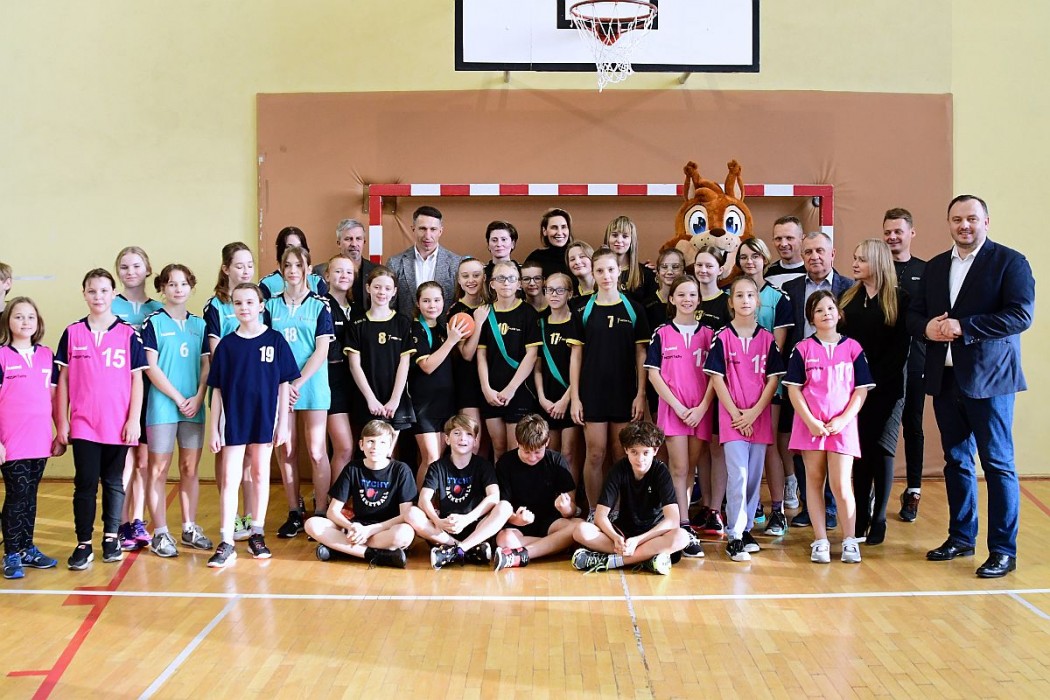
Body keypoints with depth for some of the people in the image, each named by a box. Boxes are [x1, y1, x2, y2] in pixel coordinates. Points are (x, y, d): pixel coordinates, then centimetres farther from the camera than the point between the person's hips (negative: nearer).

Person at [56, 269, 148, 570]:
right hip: (83, 424, 1)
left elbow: (137, 379, 0)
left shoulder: (129, 334, 0)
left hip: (118, 424, 0)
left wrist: (134, 420, -5)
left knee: (113, 482, 10)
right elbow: (64, 379, 6)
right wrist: (62, 421, 3)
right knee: (85, 483, 2)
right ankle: (83, 543, 10)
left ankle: (111, 538, 22)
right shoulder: (72, 333, 4)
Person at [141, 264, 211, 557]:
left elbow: (206, 365, 8)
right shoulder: (153, 322, -2)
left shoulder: (199, 324, 11)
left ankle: (190, 528, 19)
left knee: (190, 469, 9)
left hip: (194, 406, 4)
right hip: (162, 406, -4)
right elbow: (151, 367, -8)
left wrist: (198, 397, -7)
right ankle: (160, 533, 8)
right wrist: (178, 399, -12)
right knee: (159, 469, 1)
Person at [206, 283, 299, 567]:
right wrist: (214, 429, 0)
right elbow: (217, 390, 3)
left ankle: (257, 535, 23)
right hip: (234, 420, 0)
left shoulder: (275, 340, -2)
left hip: (264, 419, 0)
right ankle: (226, 543, 2)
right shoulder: (226, 344, 1)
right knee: (229, 479, -1)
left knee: (261, 475, 11)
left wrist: (283, 423, -3)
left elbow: (284, 384, 0)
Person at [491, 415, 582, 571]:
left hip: (549, 520, 2)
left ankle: (520, 555, -35)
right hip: (517, 522, -2)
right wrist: (515, 519, -31)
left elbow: (572, 507, -4)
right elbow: (503, 505, -7)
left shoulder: (556, 461, -1)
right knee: (505, 539, -37)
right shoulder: (505, 463, -3)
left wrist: (566, 509, -30)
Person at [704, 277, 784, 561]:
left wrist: (754, 412, -8)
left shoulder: (767, 338, 6)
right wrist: (736, 413, -10)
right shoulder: (722, 338, -2)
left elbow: (773, 379, 3)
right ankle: (734, 537, -6)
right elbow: (717, 378, -4)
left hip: (759, 417, 3)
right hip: (731, 416, -3)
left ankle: (746, 529, 22)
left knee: (754, 476, 9)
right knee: (738, 475, -11)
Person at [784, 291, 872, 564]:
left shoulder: (852, 347, 5)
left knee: (841, 484, -5)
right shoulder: (803, 349, 3)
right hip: (810, 425, 1)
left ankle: (850, 540, 10)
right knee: (814, 480, 5)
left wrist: (843, 420, -8)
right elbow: (793, 389, 0)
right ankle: (820, 540, 13)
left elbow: (861, 390, 4)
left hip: (842, 425, 0)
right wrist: (810, 421, -10)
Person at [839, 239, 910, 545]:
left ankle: (878, 520, 5)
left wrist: (876, 379, -13)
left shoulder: (899, 299, -2)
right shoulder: (849, 298, 11)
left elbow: (901, 346, -6)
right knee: (860, 450, 6)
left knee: (881, 449, -3)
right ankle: (861, 517, 14)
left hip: (886, 387, -3)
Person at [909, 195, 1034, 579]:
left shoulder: (1010, 262, -4)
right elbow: (914, 314, 14)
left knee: (998, 462, -1)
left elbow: (1021, 315, -15)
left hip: (988, 378, -6)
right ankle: (961, 537, 26)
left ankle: (1003, 550, 6)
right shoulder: (935, 267, 14)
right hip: (944, 378, 6)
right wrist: (926, 327, -9)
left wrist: (963, 326, -21)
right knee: (956, 460, 14)